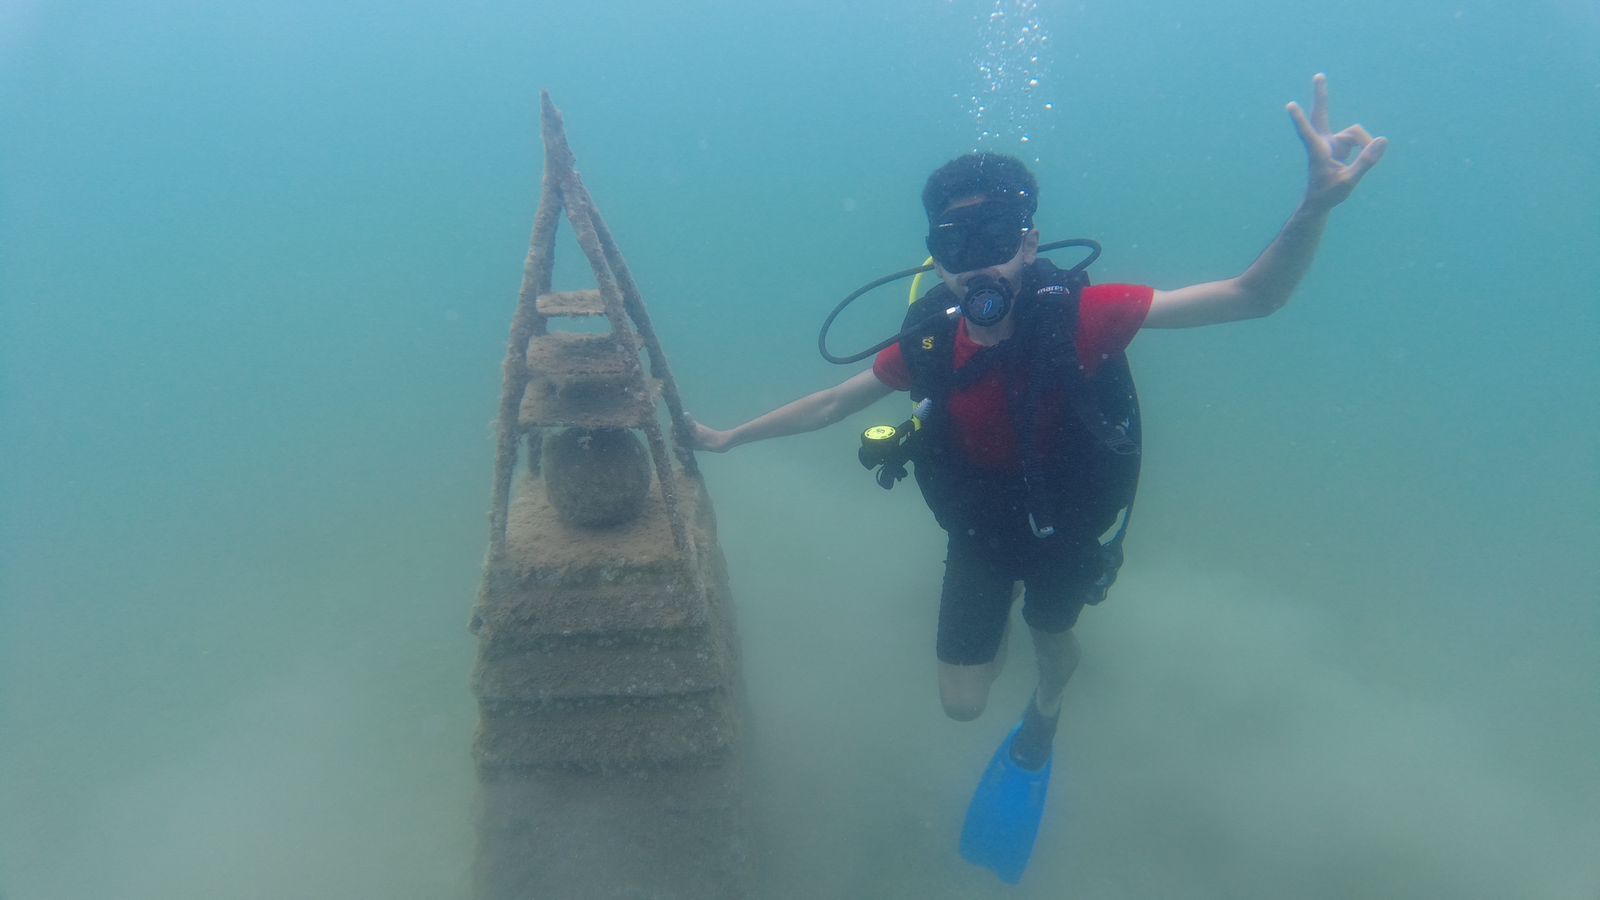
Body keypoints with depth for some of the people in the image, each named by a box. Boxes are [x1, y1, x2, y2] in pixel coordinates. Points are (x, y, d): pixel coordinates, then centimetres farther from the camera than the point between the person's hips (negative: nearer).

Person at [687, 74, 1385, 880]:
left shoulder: (1076, 317, -32)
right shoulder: (929, 341, -23)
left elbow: (1252, 297, -35)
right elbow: (831, 403, -6)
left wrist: (1315, 205, -54)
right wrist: (728, 437, 1)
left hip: (1065, 532, -1)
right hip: (980, 533, 2)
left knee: (1053, 642, 28)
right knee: (961, 703, 9)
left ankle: (1045, 712, 67)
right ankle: (1002, 613, 43)